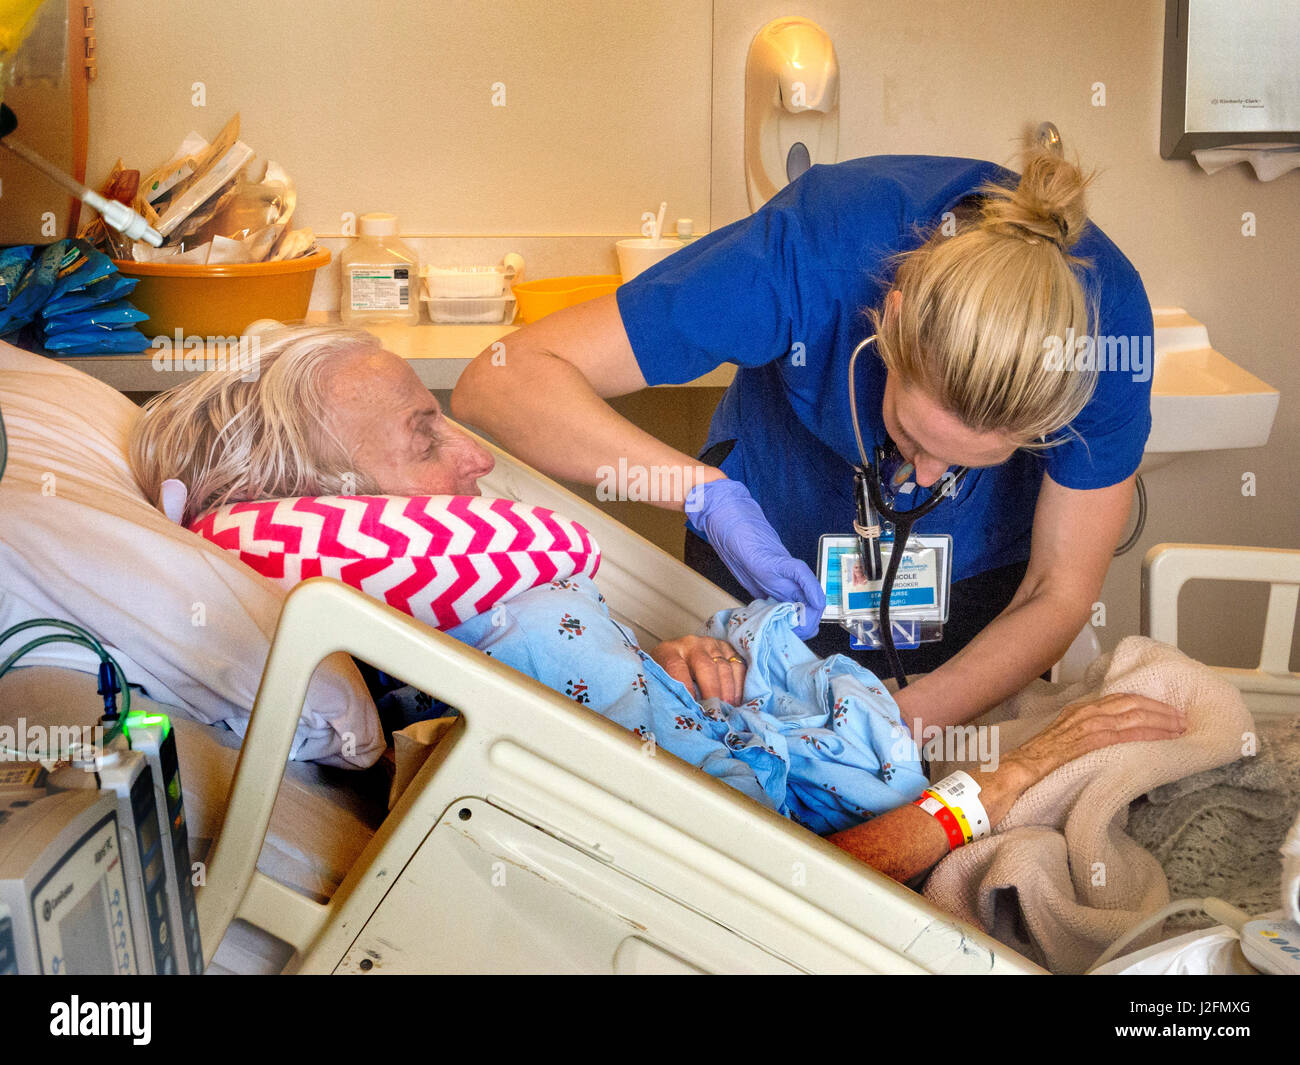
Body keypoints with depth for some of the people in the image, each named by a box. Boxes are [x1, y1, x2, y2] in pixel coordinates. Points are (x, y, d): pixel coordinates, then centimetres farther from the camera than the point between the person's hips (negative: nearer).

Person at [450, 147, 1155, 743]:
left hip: (981, 563, 1)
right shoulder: (809, 250, -40)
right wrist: (706, 493, -52)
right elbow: (500, 381, -39)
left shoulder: (1107, 317, -34)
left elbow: (1060, 594, -24)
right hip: (777, 544, -1)